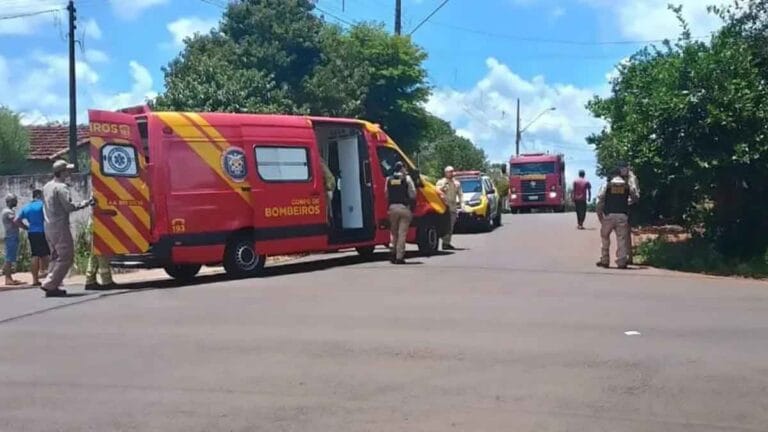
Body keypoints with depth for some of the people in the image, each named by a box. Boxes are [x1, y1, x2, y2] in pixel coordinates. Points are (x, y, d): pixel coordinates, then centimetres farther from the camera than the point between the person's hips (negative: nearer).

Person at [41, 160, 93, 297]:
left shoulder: (47, 187, 15)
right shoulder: (62, 187, -13)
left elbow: (45, 205, 19)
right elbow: (69, 207, -19)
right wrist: (86, 203, -10)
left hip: (49, 227, 9)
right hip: (60, 228, -9)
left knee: (56, 257, 16)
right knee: (66, 258, -5)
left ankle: (52, 285, 14)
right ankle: (50, 285, -8)